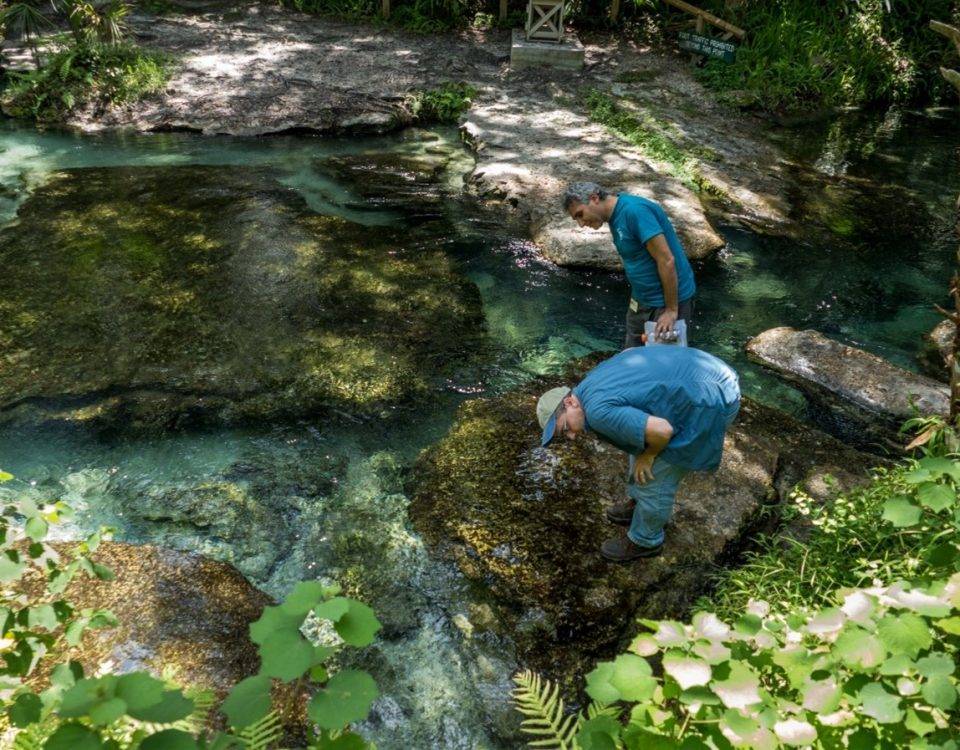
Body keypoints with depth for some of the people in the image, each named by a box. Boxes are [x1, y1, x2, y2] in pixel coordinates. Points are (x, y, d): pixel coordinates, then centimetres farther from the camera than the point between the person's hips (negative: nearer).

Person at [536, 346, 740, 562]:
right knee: (640, 439, 23)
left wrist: (648, 455, -8)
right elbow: (630, 351, 22)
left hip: (709, 401, -9)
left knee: (653, 477, 4)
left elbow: (662, 430, -29)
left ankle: (644, 541, 26)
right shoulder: (592, 381, 5)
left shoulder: (599, 412, -23)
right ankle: (638, 503, 45)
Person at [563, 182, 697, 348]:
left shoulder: (634, 210, -22)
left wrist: (671, 310, -19)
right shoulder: (615, 216, 6)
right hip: (641, 301, 9)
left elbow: (667, 261, -23)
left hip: (670, 298, -9)